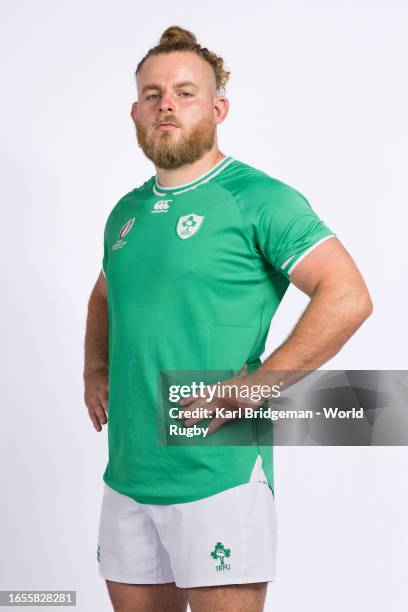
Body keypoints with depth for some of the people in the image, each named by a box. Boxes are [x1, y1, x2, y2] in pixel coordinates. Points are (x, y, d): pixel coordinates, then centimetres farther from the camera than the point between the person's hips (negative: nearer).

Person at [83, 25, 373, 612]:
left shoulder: (257, 199, -9)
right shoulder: (127, 212, 14)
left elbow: (347, 297, -18)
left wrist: (252, 387, -19)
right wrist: (95, 370, 14)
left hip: (219, 479, -7)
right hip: (128, 476, 7)